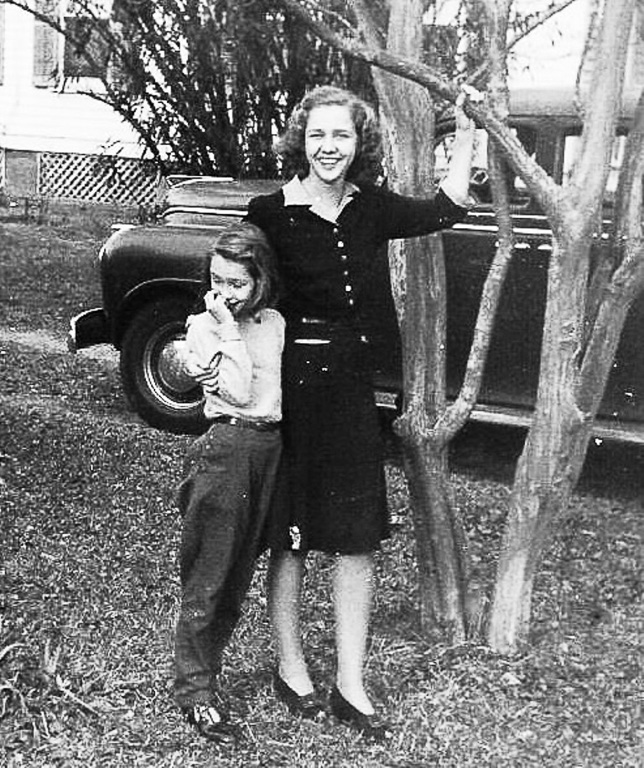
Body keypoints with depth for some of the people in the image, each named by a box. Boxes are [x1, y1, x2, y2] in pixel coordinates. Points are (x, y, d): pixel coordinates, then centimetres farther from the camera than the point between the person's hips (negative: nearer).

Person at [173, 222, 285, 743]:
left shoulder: (274, 322, 10)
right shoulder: (202, 327, -4)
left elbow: (284, 383, 14)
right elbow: (238, 392, -15)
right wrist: (229, 329, -14)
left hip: (271, 446, 5)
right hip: (226, 446, -5)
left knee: (240, 573, 11)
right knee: (208, 575, -1)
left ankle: (206, 665, 25)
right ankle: (196, 690, 8)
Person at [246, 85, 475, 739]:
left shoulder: (369, 208, 5)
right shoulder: (269, 213, -9)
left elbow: (446, 209, 16)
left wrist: (465, 133, 11)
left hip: (351, 384, 5)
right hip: (290, 384, -5)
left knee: (357, 537, 7)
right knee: (289, 535, 8)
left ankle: (350, 685, 19)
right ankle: (290, 668, 27)